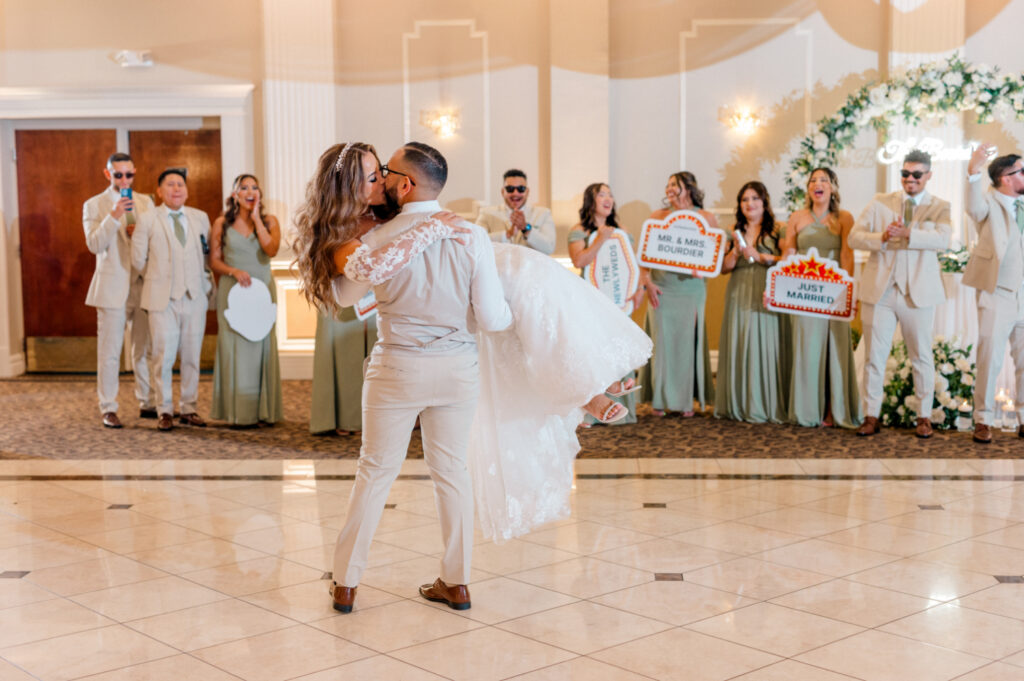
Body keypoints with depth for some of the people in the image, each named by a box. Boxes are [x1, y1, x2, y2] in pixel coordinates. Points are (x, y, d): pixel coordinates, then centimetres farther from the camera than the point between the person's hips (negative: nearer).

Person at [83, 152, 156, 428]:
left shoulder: (145, 203, 12)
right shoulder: (94, 206, 0)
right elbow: (94, 244, -11)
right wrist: (114, 216, -23)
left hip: (143, 284, 4)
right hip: (112, 288, -3)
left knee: (145, 350, 9)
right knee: (109, 352, -1)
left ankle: (148, 403, 19)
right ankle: (108, 409, 5)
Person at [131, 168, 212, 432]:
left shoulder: (201, 218, 11)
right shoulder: (147, 221, 2)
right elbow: (138, 260, 6)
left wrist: (202, 281, 10)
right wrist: (157, 280, 11)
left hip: (195, 298, 3)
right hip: (162, 299, -3)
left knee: (192, 358, 6)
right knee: (162, 358, -3)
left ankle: (189, 409, 16)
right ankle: (165, 412, 7)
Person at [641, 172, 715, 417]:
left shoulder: (706, 218, 4)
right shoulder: (657, 217, 7)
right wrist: (648, 282, -4)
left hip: (691, 289, -1)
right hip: (661, 289, 1)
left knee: (688, 341, 2)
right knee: (662, 341, 0)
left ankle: (686, 400, 10)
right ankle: (661, 399, 8)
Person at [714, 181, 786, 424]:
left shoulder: (776, 231, 4)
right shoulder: (734, 232, 14)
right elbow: (723, 267, 9)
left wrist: (761, 256, -11)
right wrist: (736, 250, -7)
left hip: (765, 297, -3)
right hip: (739, 296, 3)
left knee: (763, 347, -7)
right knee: (737, 347, 0)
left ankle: (764, 406, -2)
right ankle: (737, 405, 6)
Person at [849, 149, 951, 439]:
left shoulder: (940, 207, 4)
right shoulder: (880, 202, 10)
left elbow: (942, 239, -15)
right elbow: (854, 237, 2)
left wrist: (907, 233, -30)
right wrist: (881, 237, -17)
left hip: (918, 293, -1)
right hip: (879, 292, 1)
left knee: (922, 357, 7)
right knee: (874, 357, 4)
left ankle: (924, 417, 17)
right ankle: (871, 417, 12)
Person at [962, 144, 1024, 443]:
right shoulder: (989, 202, -6)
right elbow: (975, 208, -29)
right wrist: (973, 173, -47)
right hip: (997, 295, -5)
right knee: (990, 360, 0)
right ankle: (983, 420, 11)